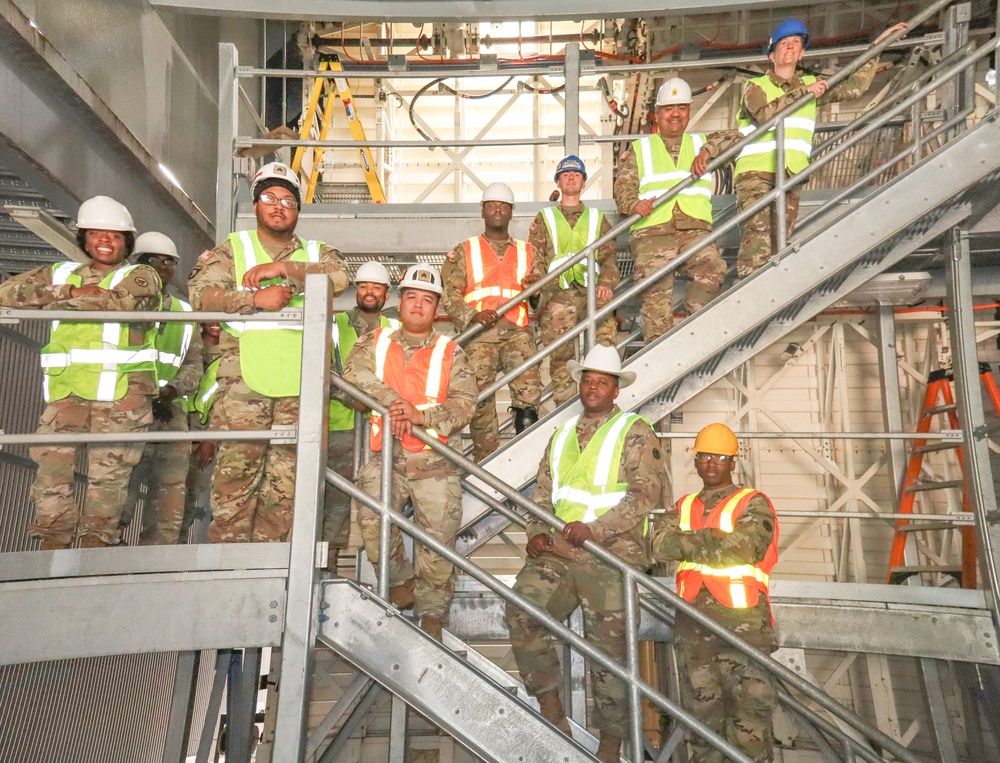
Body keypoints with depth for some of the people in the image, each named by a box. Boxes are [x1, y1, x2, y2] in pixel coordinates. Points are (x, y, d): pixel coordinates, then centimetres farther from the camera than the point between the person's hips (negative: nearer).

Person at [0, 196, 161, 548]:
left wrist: (63, 295, -2)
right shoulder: (60, 273, 21)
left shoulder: (141, 276, 10)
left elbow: (118, 300, -11)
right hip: (65, 389, 4)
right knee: (52, 464, -2)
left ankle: (94, 544, 4)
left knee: (108, 473, -3)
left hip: (120, 391, -3)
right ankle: (52, 545, 5)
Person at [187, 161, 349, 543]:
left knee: (286, 481, 5)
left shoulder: (316, 252, 18)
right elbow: (201, 294, -1)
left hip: (300, 384, 2)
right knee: (235, 473, -4)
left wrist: (283, 268, -12)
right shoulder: (232, 248, 15)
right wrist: (255, 299, -12)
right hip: (243, 381, -1)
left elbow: (339, 277, -5)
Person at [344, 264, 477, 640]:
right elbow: (355, 372, -9)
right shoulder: (376, 342, 11)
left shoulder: (451, 353, 7)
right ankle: (401, 582, 7)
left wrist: (420, 415, -21)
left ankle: (432, 616, 21)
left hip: (435, 461, 0)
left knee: (438, 542, -1)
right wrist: (393, 399, -23)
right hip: (386, 457, 1)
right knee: (370, 517, -20)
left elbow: (464, 405, -5)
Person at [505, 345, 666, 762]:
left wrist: (594, 528, -21)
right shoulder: (563, 433, 18)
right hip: (556, 552, 5)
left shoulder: (635, 432, 0)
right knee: (522, 613, -16)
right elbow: (543, 490, 18)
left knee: (608, 650, 3)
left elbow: (647, 493, -12)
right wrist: (536, 531, 0)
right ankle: (550, 708, 3)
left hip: (610, 556, -4)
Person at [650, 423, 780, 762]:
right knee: (701, 715, 12)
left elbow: (739, 550, -15)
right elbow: (658, 544, -3)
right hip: (691, 625, 4)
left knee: (750, 720, -4)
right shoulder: (683, 506, 15)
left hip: (742, 624, -4)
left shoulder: (753, 504, 2)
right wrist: (712, 538, -12)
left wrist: (686, 543, -8)